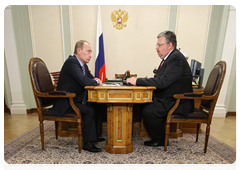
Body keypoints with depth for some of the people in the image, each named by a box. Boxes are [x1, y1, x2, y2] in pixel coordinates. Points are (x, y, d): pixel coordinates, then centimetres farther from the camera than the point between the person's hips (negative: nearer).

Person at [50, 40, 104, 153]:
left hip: (76, 100, 10)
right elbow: (84, 81, -34)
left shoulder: (83, 64, 9)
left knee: (97, 106, 6)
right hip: (65, 103, -10)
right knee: (89, 111, -24)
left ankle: (95, 135, 20)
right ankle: (87, 143, -10)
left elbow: (90, 78, 19)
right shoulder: (71, 62, -21)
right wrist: (96, 82, -14)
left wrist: (95, 80, -5)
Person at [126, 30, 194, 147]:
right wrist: (138, 81, -3)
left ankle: (160, 140, 5)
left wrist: (138, 81, -25)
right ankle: (155, 135, 16)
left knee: (148, 111, -21)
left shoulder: (176, 58, -20)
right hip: (170, 99, 9)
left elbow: (163, 81, -31)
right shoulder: (170, 57, 10)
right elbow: (159, 79, 10)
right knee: (144, 104, 2)